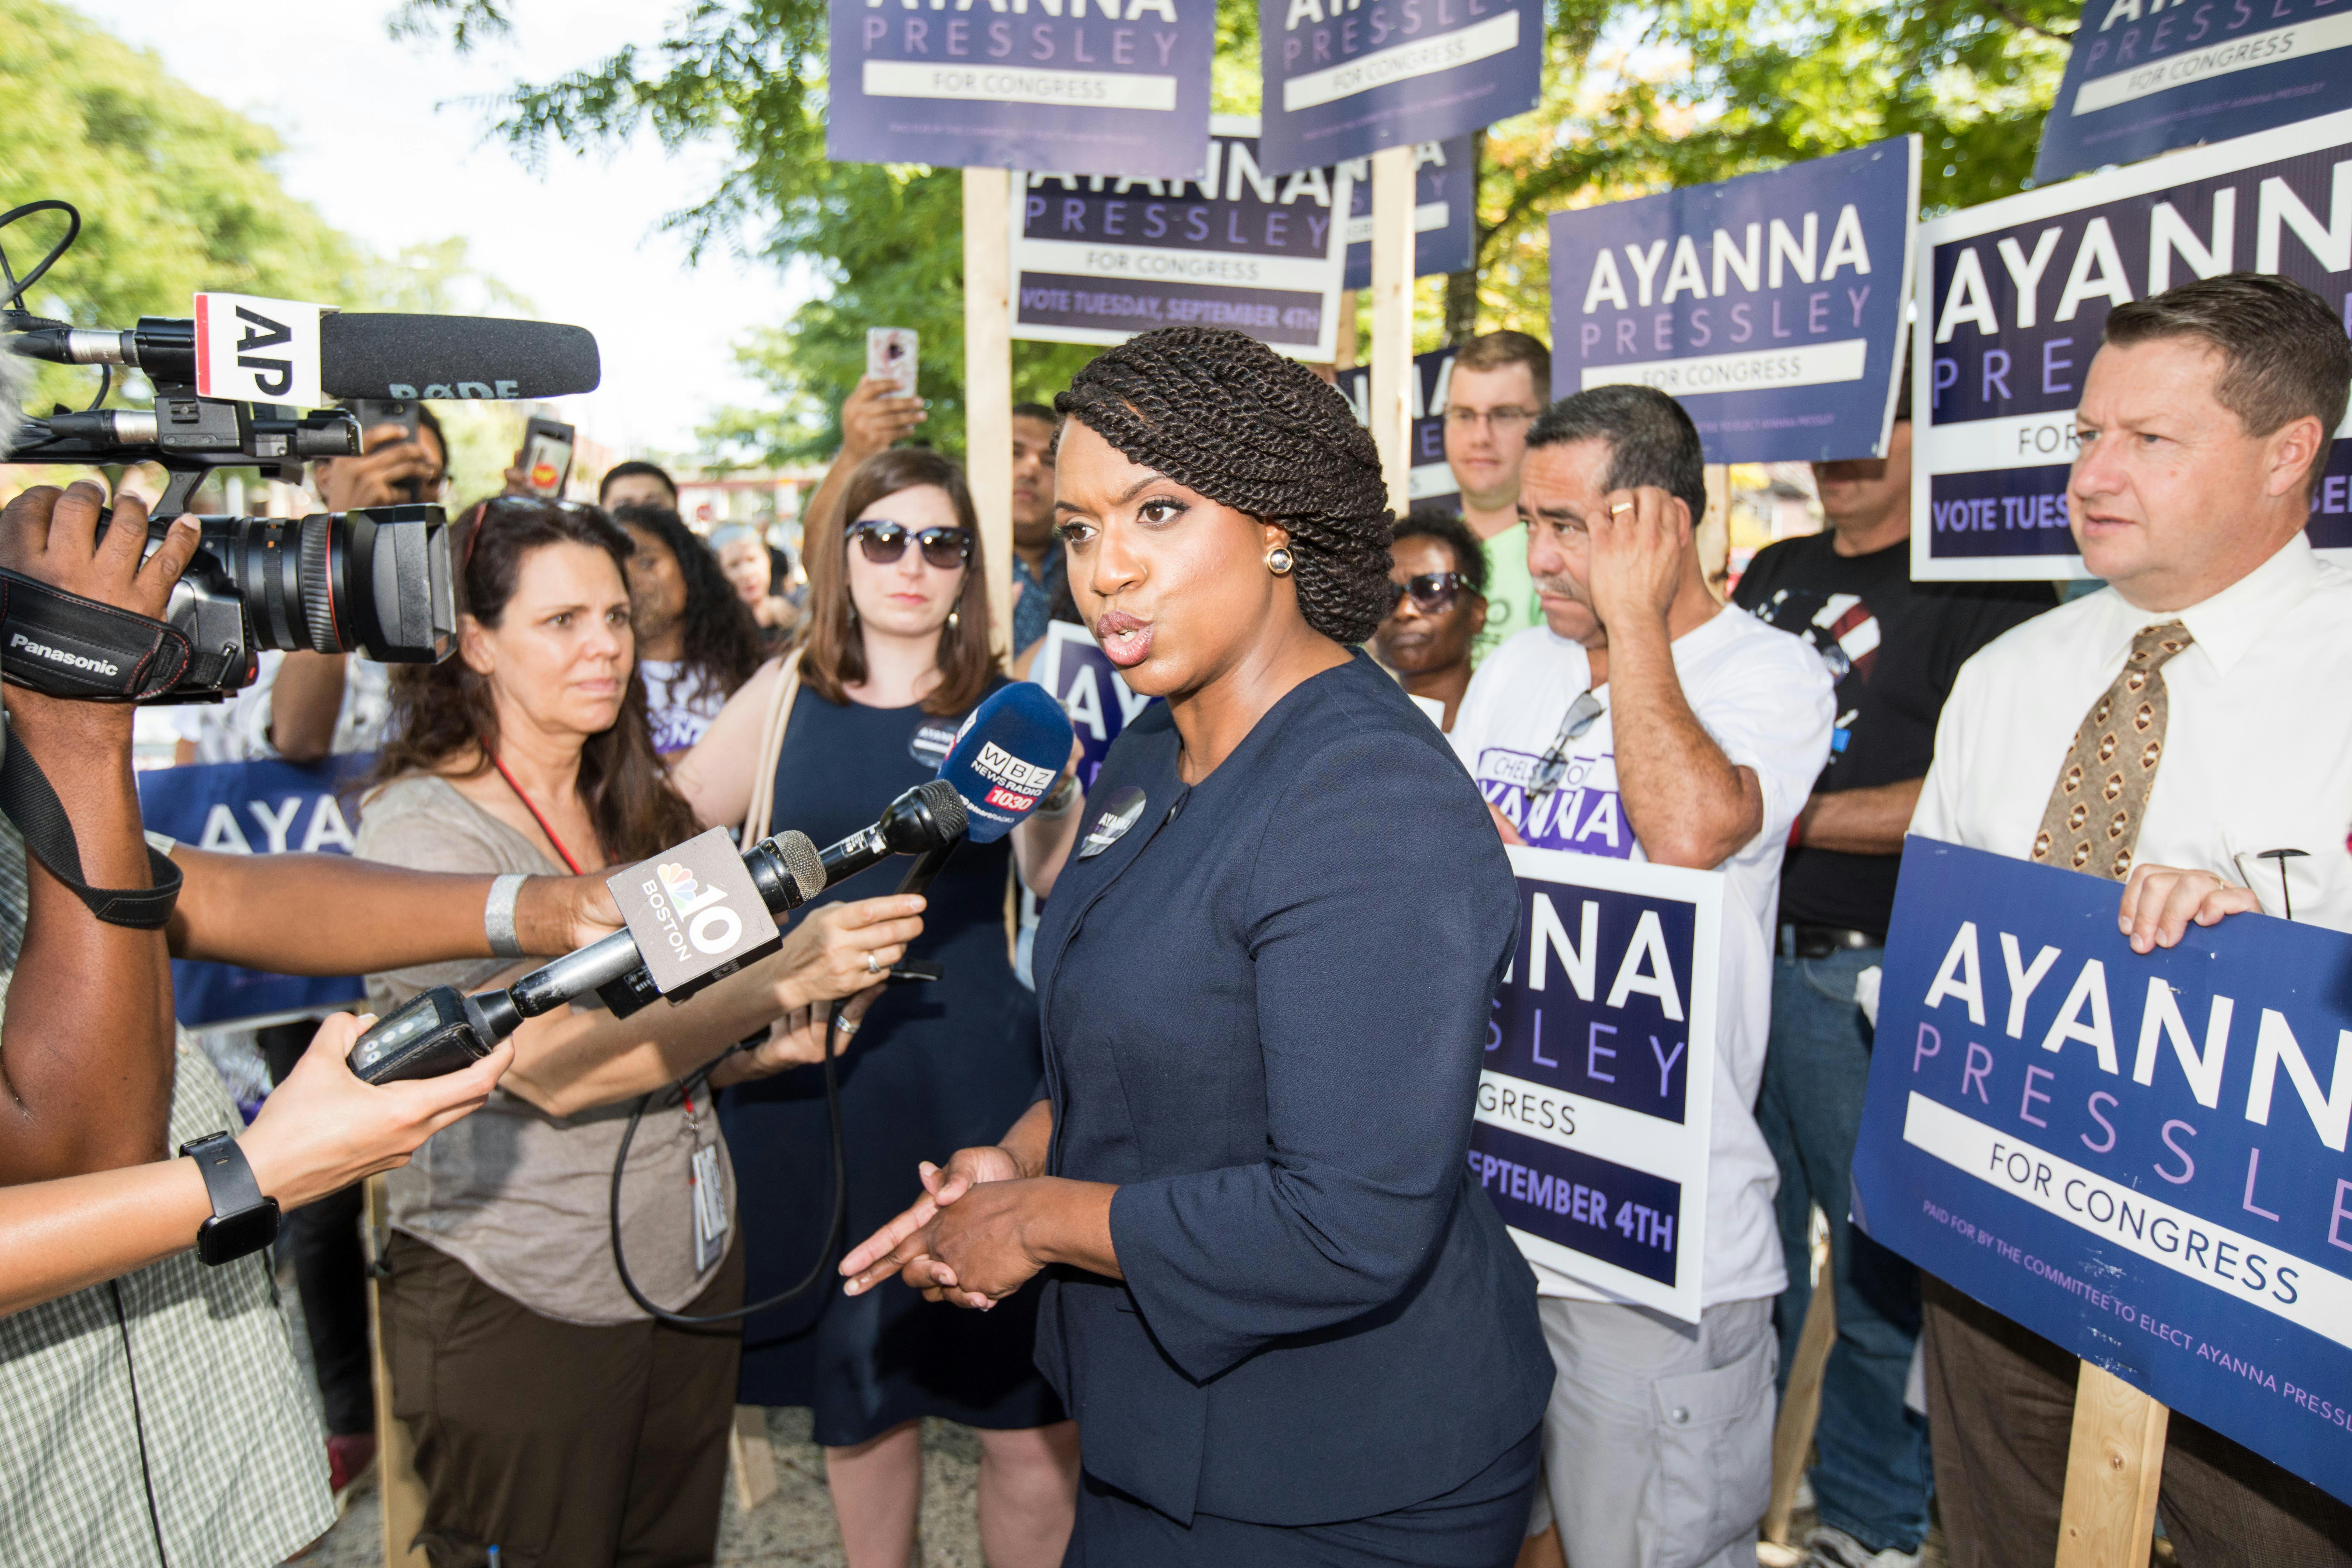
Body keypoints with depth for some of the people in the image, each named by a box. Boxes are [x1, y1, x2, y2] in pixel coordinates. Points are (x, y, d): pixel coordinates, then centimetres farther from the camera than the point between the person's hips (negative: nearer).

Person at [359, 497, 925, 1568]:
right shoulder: (420, 825, -15)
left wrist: (775, 1047, -5)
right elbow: (555, 1067, -25)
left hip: (688, 1266, 6)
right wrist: (779, 983, -34)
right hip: (517, 1306, -6)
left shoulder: (634, 811, 7)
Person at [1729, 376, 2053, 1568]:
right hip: (1736, 956, 6)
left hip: (1873, 978, -6)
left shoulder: (1985, 586, -6)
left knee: (1885, 1265, 6)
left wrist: (1790, 816, -16)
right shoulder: (1775, 575, 15)